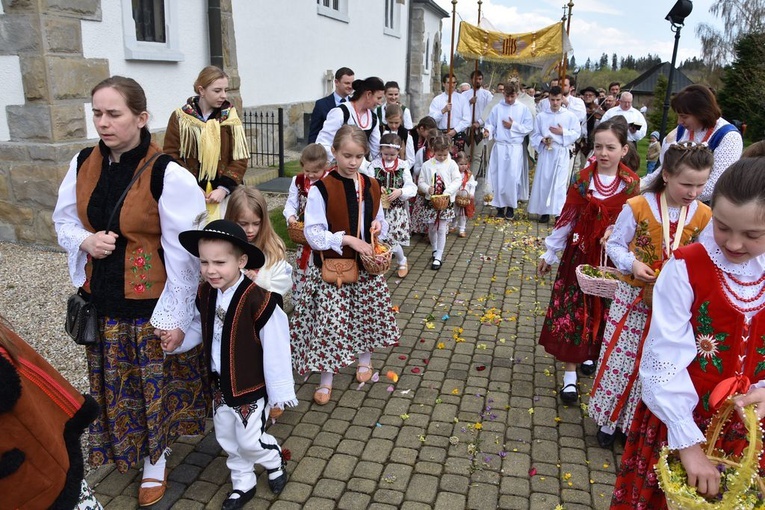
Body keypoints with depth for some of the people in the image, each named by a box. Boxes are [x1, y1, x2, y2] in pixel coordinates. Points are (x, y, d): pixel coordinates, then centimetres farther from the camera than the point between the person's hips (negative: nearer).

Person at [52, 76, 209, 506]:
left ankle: (156, 460, 35)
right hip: (102, 299, 5)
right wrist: (85, 241, -10)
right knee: (117, 387, 20)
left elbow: (184, 251, -16)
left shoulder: (167, 174, -19)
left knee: (158, 382, 12)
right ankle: (129, 448, 44)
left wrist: (177, 314, -14)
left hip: (152, 302, -5)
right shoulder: (84, 164, -1)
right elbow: (64, 221, 14)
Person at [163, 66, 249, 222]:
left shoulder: (231, 119, 4)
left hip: (222, 195, 1)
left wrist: (224, 188, -13)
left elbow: (240, 159, -1)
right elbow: (171, 156, 0)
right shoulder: (179, 118, 2)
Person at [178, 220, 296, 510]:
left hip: (252, 387, -6)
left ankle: (275, 462, 40)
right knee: (227, 439, 20)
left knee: (249, 441, 7)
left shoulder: (259, 299, -29)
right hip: (220, 385, 7)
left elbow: (275, 349, -22)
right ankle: (243, 484, 43)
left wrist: (279, 394, -15)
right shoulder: (204, 294, -8)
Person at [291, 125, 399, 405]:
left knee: (368, 313, 17)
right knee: (330, 319, 0)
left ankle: (365, 358, 43)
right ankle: (326, 377, 19)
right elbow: (313, 234, -15)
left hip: (366, 266, 5)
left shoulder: (370, 187, 3)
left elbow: (380, 221, 16)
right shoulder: (321, 189, -13)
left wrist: (379, 226, -7)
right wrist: (347, 239, -23)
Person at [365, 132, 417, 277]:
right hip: (378, 208, 1)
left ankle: (402, 261, 29)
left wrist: (400, 192, -23)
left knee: (392, 239, 1)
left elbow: (411, 188, -4)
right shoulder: (374, 164, -2)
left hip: (396, 209, -1)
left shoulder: (403, 166, -2)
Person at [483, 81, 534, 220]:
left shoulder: (523, 109, 3)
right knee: (498, 177, 1)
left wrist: (513, 125, -8)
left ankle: (511, 206, 9)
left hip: (515, 147, -1)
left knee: (512, 177, -4)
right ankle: (500, 206, 11)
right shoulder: (497, 108, 5)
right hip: (499, 146, 1)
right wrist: (488, 131, -17)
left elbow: (529, 128, 1)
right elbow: (491, 124, 3)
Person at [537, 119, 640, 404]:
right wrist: (550, 253, 4)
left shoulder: (632, 184, -5)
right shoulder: (582, 179, -4)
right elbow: (566, 218, 1)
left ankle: (591, 355, 37)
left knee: (603, 313, 13)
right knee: (571, 311, 0)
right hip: (579, 254, 0)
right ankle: (570, 373, 10)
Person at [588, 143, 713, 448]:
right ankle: (609, 420, 27)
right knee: (621, 357, 7)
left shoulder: (704, 216, -4)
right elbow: (615, 244, -4)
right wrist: (632, 264, -21)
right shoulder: (638, 206, -13)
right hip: (634, 296, -2)